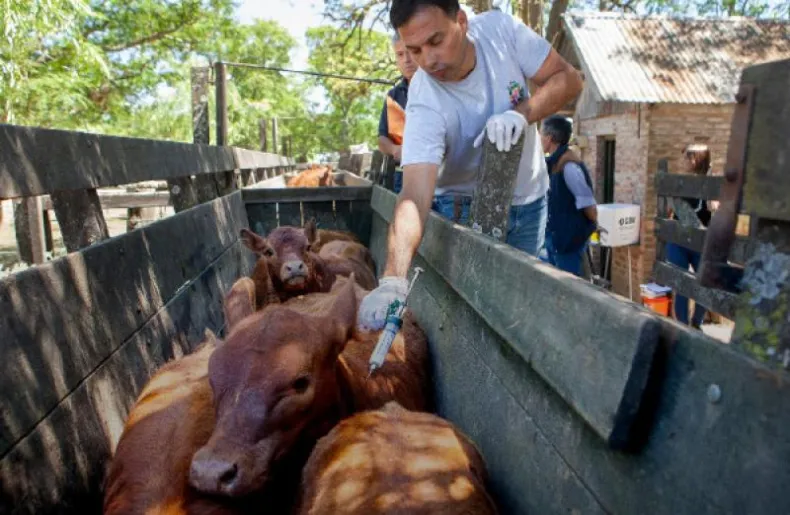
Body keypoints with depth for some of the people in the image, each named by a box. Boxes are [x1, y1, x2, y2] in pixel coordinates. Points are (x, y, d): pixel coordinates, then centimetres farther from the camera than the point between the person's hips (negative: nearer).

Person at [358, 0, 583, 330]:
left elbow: (568, 79, -13)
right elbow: (414, 196, -42)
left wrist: (521, 113, -34)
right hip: (464, 208, -3)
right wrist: (393, 279, -58)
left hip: (528, 199, 4)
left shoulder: (499, 28, -20)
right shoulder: (425, 105, -31)